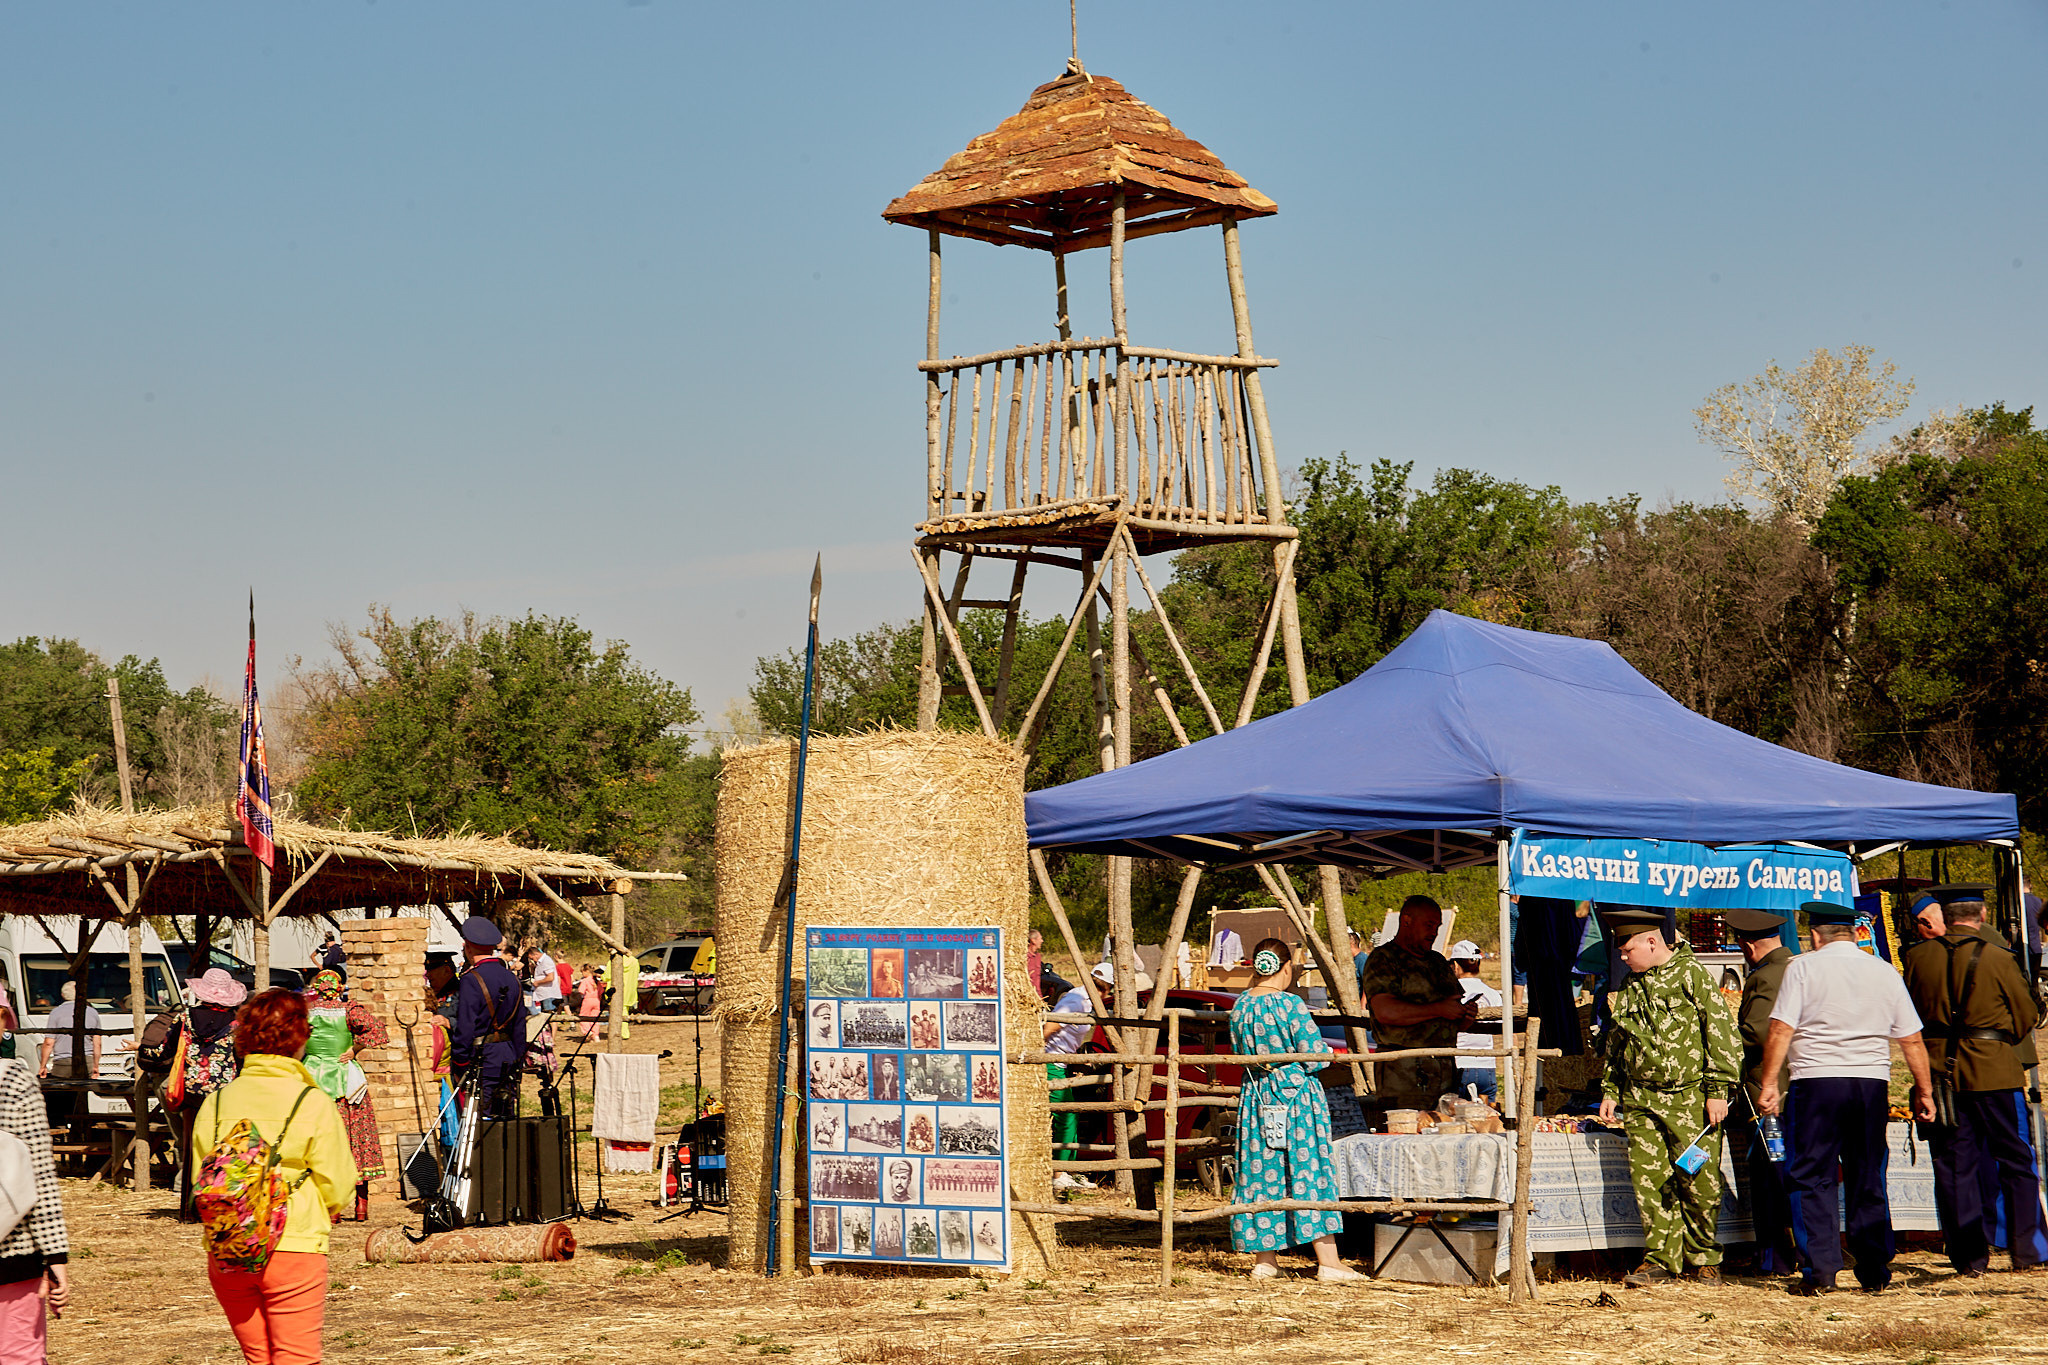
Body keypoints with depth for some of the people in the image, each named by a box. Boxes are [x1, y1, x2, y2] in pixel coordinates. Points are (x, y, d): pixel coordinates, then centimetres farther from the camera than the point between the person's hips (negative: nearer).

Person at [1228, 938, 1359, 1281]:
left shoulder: (1240, 1006, 2)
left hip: (1256, 1098, 5)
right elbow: (1315, 1057, -14)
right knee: (1308, 1170, -1)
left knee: (1262, 1172, 11)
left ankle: (1265, 1259, 14)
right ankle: (1327, 1262, -1)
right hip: (1296, 1095, -5)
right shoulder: (1291, 1005, -16)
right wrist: (1325, 1051, 7)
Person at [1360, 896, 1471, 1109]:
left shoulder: (1438, 961, 23)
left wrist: (1467, 1014, 3)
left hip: (1446, 1067, 7)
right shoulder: (1383, 960, -3)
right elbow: (1386, 1012, -18)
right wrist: (1439, 1009, -13)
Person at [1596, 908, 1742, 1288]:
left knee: (1699, 1180, -3)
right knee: (1648, 1179, -2)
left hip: (1690, 1098, -6)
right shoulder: (1630, 987, 15)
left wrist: (1718, 1090, -11)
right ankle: (1661, 1260, 5)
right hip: (1640, 1099, 6)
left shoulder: (1690, 974, -5)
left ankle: (1703, 1258, 13)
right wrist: (1610, 1090, 17)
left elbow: (1722, 1030, -7)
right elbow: (1616, 1045, 26)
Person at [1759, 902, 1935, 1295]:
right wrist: (1924, 1091, 20)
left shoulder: (1803, 967, 0)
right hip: (1872, 1084, 4)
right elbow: (1912, 1041, 12)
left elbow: (1781, 1031, -7)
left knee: (1812, 1178, 1)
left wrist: (1769, 1085, -3)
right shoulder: (1885, 973, 11)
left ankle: (1821, 1270, -5)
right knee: (1868, 1181, 11)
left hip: (1816, 1078, -4)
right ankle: (1874, 1273, 11)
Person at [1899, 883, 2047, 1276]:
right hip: (1994, 1070, -2)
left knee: (1953, 1167, 8)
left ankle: (1969, 1258, 7)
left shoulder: (1917, 957, -3)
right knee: (2016, 1162, 9)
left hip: (1939, 1070, 2)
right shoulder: (1999, 960, -10)